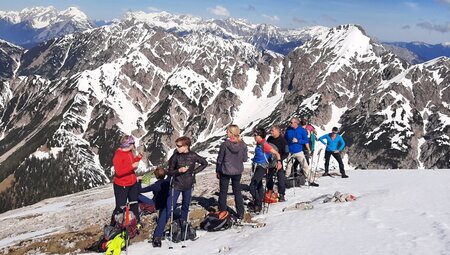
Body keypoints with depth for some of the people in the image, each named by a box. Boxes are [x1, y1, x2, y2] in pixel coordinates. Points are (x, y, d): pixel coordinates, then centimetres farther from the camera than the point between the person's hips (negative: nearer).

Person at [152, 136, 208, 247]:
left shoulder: (193, 156, -6)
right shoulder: (175, 156, -10)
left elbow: (204, 163, 9)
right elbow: (169, 172, -5)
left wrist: (195, 171, -1)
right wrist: (179, 170, -24)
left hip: (188, 186, 3)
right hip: (176, 185, -3)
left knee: (185, 207, 17)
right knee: (169, 209, -8)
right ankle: (157, 236, -9)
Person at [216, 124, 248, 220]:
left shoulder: (224, 145, -19)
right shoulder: (243, 145, -11)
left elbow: (220, 159, -9)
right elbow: (245, 159, -3)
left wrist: (217, 171, 4)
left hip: (225, 171, -3)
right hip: (237, 171, 3)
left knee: (223, 192, 14)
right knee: (237, 191, 17)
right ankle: (240, 213, 19)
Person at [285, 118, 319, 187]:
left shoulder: (302, 130, -7)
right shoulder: (288, 129, -1)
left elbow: (306, 141, -3)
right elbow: (285, 139, 12)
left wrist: (297, 141, -14)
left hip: (298, 152, -2)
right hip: (289, 151, 2)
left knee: (305, 166, -6)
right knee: (288, 167, 13)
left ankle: (311, 181, 0)